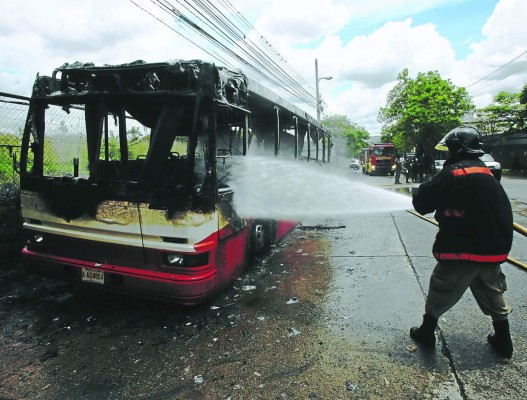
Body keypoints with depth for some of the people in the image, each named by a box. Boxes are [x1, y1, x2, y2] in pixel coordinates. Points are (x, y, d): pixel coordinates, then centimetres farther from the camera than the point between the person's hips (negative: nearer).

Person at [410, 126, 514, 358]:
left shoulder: (454, 173, -15)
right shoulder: (485, 172, 11)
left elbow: (421, 203, -13)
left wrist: (432, 185, 6)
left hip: (465, 248, -7)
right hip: (494, 248, 7)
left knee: (441, 291, 10)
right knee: (492, 294, 23)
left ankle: (426, 333, 23)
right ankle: (503, 340, 35)